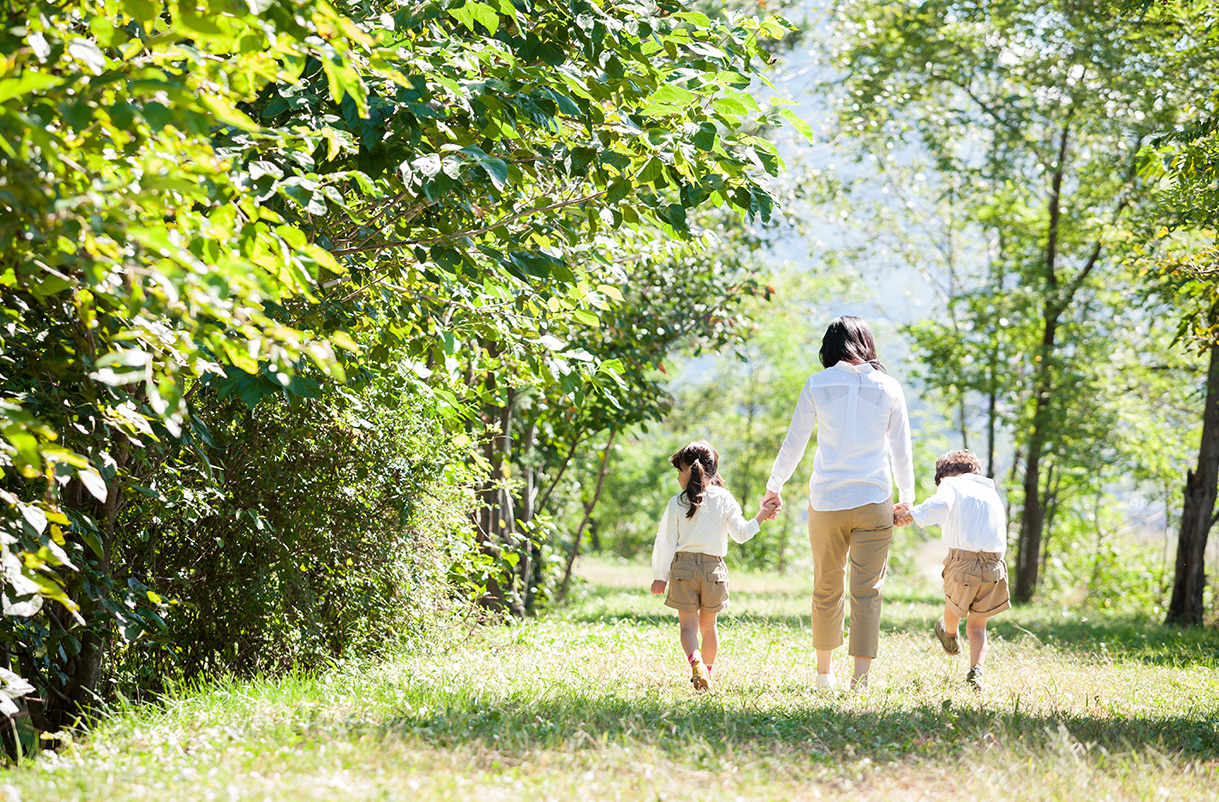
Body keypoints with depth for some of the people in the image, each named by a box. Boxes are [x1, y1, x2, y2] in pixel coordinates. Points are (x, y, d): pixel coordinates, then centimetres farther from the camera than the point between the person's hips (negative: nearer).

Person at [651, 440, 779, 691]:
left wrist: (660, 576, 5)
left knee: (688, 624, -2)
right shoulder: (724, 499, 2)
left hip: (683, 566, -2)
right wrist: (761, 516, 21)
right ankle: (707, 670, 21)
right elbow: (741, 534, 6)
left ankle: (696, 662, -26)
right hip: (714, 567, 2)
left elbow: (666, 542, -1)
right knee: (708, 625, 16)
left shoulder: (677, 503, -1)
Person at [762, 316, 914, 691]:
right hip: (874, 501, 0)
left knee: (826, 589, 13)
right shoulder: (889, 388, 2)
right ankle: (860, 677, -10)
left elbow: (793, 445, 4)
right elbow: (901, 451, 7)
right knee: (867, 590, 0)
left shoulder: (818, 385, 0)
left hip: (826, 501, 0)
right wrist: (906, 497, 20)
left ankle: (824, 672, 24)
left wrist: (773, 487, 17)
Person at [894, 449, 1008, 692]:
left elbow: (940, 505, -18)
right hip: (994, 565, 4)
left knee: (954, 605, 28)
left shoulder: (951, 484, 5)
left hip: (963, 560, -4)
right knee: (977, 626, 15)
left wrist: (909, 516, -18)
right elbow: (1000, 533, 19)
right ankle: (976, 670, -3)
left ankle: (949, 636, 54)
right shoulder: (992, 494, 23)